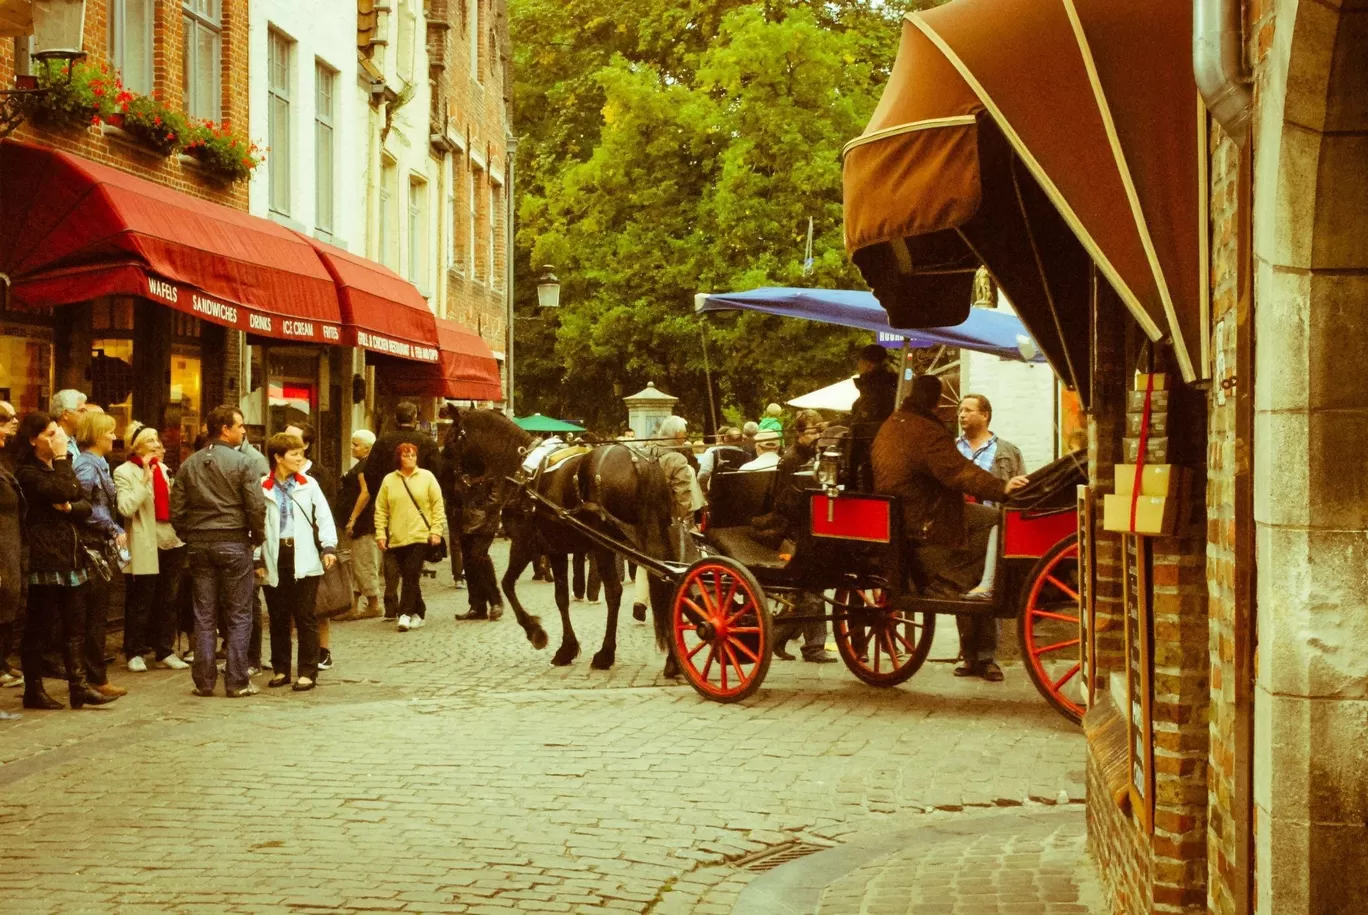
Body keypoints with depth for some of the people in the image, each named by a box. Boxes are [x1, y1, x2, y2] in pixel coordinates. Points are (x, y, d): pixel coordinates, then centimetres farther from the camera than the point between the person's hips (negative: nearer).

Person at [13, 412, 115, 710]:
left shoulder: (59, 467, 18)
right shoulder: (28, 472, -8)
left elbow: (85, 506, 11)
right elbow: (66, 492, -22)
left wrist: (70, 508, -10)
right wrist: (62, 457, -12)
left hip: (71, 556, 8)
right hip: (45, 559, -8)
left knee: (75, 626, 6)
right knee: (39, 627, -2)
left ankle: (79, 685, 8)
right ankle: (34, 690, 5)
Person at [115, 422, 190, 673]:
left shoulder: (163, 469, 16)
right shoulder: (124, 472, -5)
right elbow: (126, 508, -19)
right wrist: (145, 479, -21)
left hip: (171, 542, 6)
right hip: (145, 547, -6)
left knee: (168, 601, 9)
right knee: (141, 602, 1)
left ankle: (165, 652, 17)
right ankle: (134, 653, 12)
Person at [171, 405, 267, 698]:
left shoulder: (189, 465, 7)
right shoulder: (242, 462, -8)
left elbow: (176, 510, 6)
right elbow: (256, 507, -12)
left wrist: (189, 538, 16)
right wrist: (257, 537, 3)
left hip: (199, 545, 4)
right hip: (234, 543, -4)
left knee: (204, 617, 8)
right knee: (239, 616, 3)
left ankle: (204, 682, 9)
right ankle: (237, 682, 2)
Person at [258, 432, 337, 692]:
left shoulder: (309, 484, 6)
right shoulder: (262, 487, 3)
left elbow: (324, 517, 2)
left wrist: (329, 546, -10)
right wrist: (257, 560, 0)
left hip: (304, 559, 0)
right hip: (275, 559, 0)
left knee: (305, 618, 0)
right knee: (278, 618, 8)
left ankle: (308, 672, 4)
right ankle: (280, 670, 19)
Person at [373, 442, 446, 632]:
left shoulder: (427, 477, 2)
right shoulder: (389, 480, 6)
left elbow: (438, 506, 2)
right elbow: (381, 510, 7)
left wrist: (436, 530, -5)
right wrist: (380, 534, 0)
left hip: (421, 536, -3)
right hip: (398, 538, 3)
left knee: (411, 575, -13)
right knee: (407, 576, 7)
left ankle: (406, 614, -15)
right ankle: (419, 612, 19)